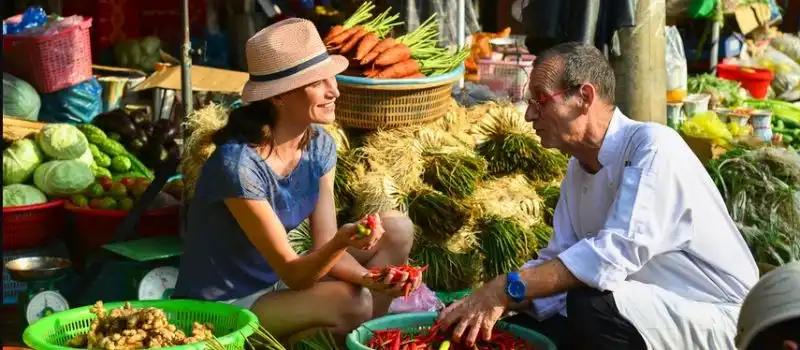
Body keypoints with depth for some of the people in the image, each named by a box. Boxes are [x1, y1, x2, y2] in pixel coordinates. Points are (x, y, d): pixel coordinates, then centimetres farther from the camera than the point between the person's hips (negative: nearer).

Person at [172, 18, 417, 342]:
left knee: (396, 229, -3)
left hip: (273, 285, 8)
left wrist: (370, 277, -27)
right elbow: (293, 273, -25)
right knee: (351, 302, -29)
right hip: (220, 310, -8)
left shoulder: (319, 145, -5)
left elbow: (324, 245, -7)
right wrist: (342, 242, -45)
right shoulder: (238, 164, -28)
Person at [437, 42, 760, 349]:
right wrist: (496, 301, -13)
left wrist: (509, 288, -32)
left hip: (715, 316, -7)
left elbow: (616, 253, -31)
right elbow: (559, 263, 4)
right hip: (640, 311, 7)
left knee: (592, 305, -29)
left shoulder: (653, 147, -20)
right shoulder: (578, 169, 7)